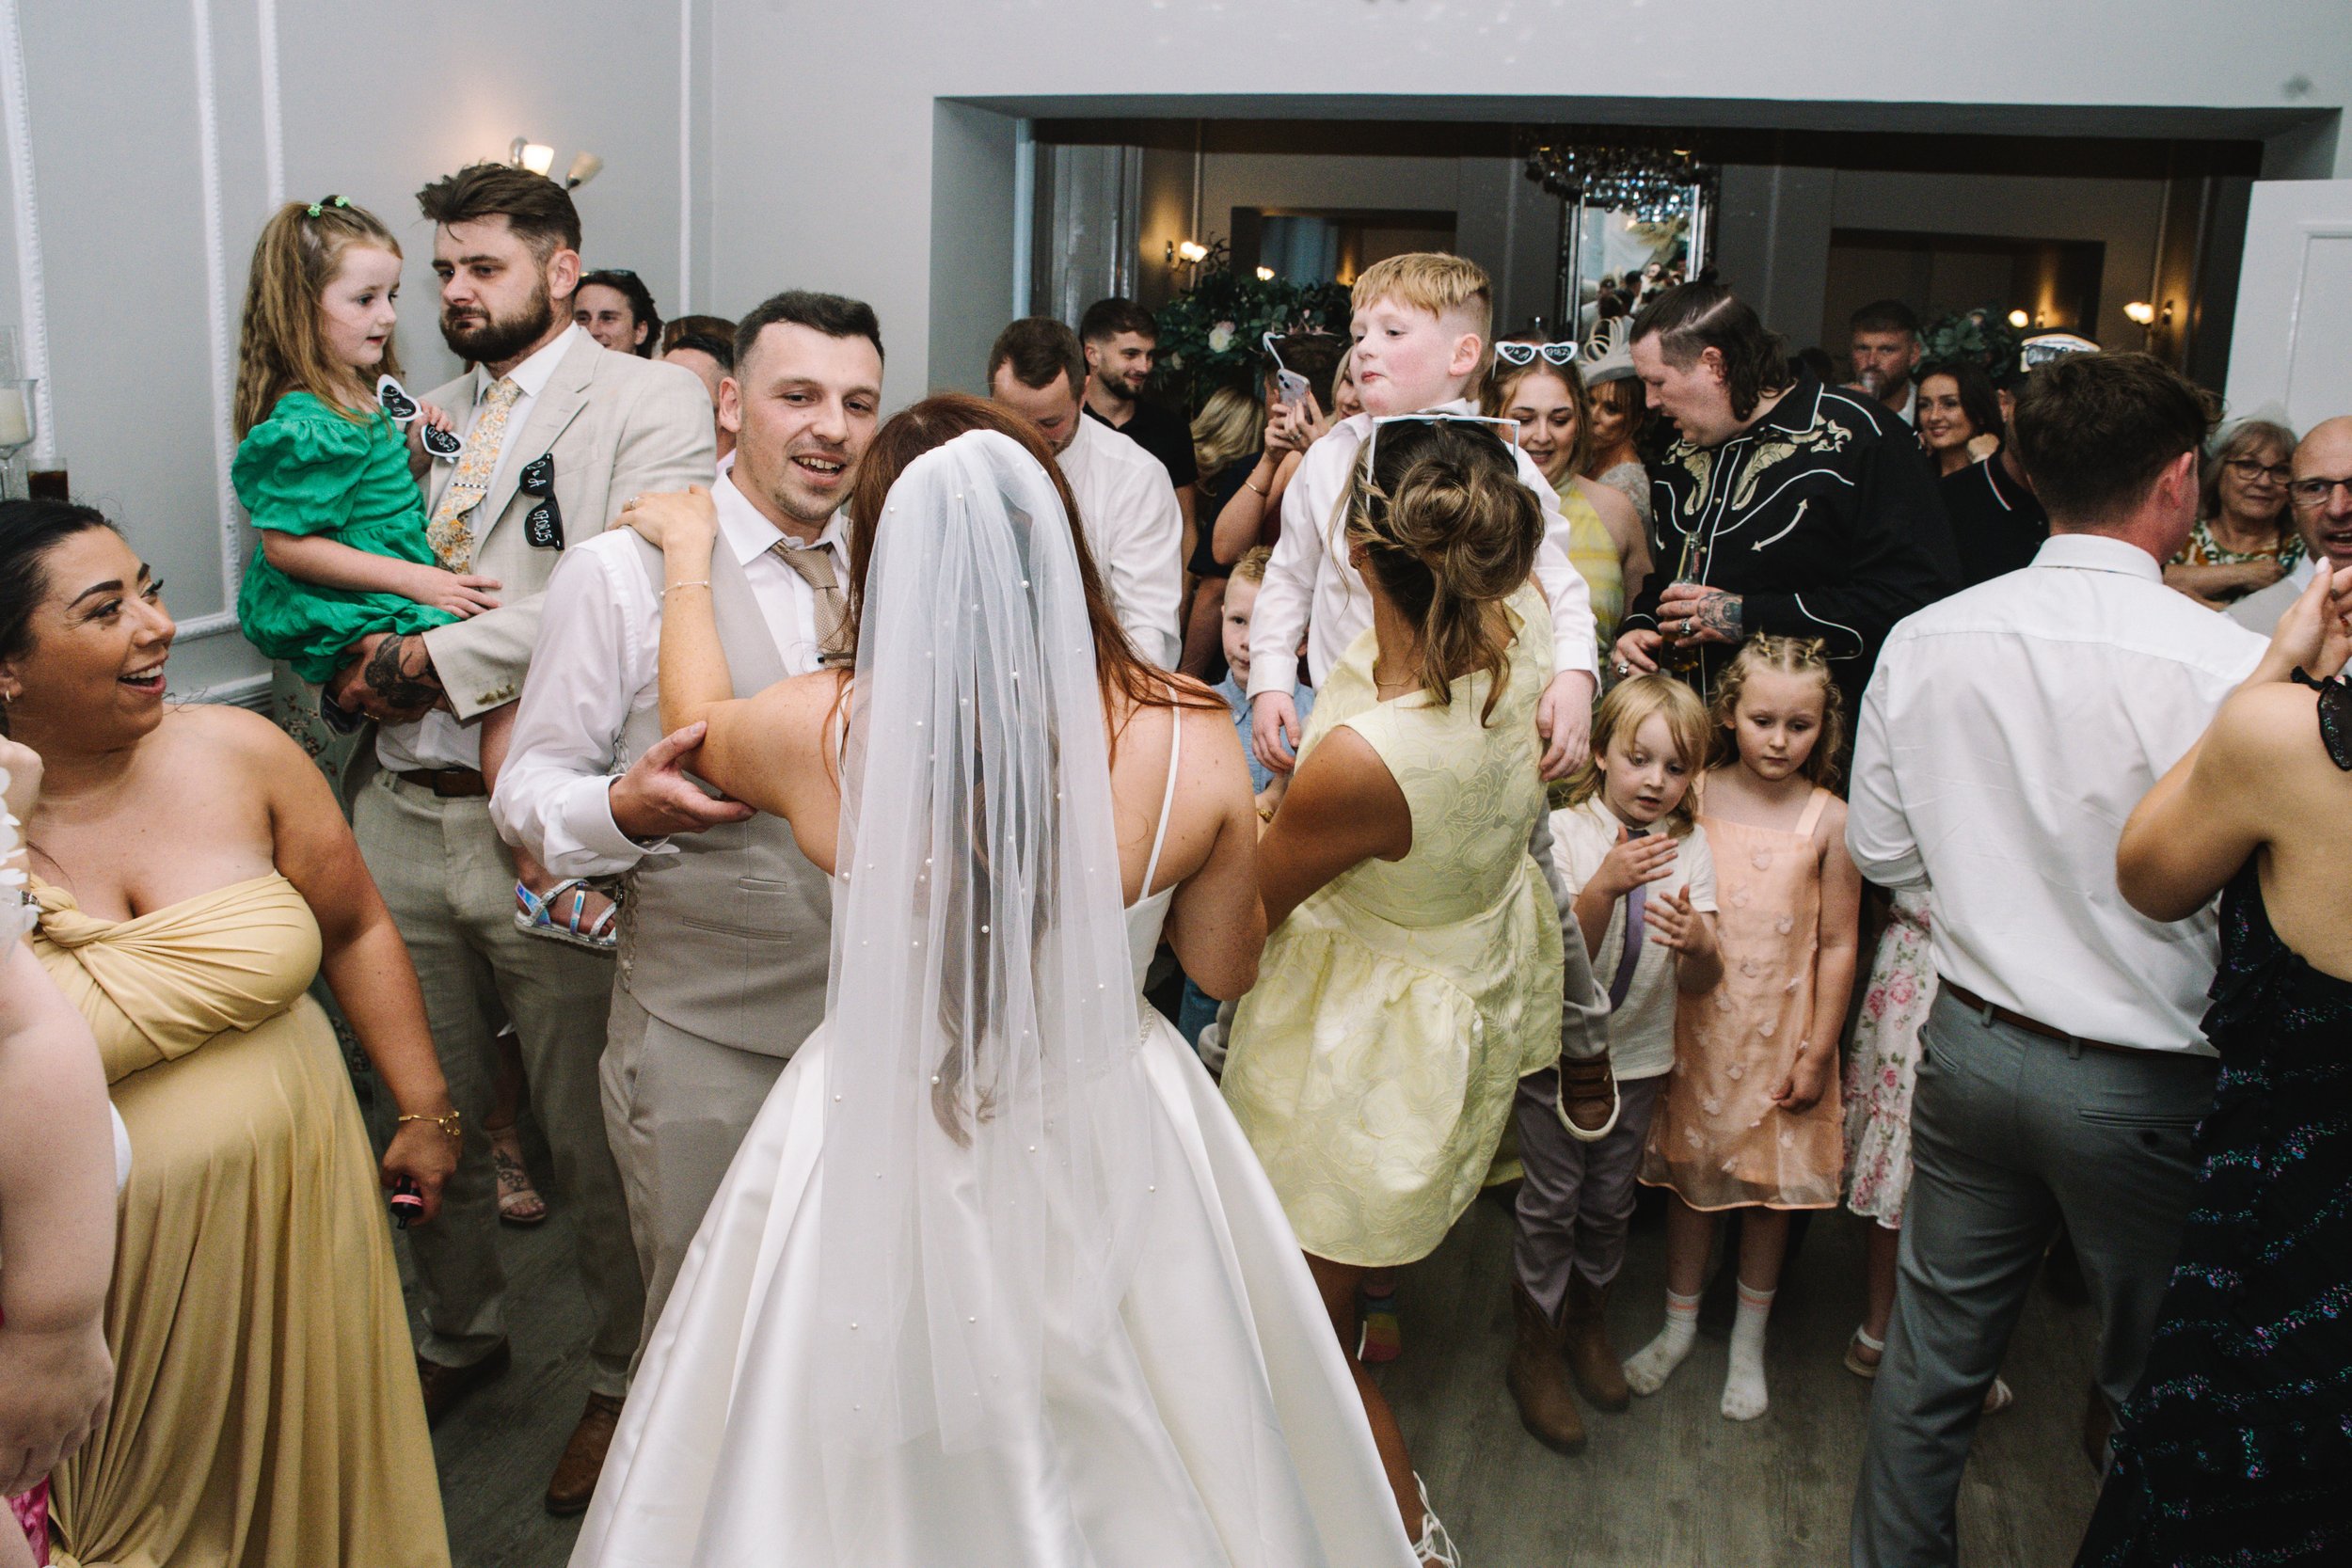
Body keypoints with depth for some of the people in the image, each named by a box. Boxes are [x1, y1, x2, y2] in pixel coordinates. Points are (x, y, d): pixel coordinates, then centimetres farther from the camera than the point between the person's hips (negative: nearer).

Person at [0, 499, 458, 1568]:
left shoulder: (237, 752, -7)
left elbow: (356, 930, 3)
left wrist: (427, 1111, 5)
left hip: (294, 1203, 3)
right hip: (105, 1260, -2)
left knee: (307, 1468, 22)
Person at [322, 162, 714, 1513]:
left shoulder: (649, 400, -4)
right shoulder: (430, 416, 18)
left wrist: (434, 658, -12)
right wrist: (362, 662, -3)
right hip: (404, 816, 7)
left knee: (593, 1137, 5)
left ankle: (628, 1381, 26)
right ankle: (463, 1336, 42)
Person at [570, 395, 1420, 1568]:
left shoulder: (822, 734, -22)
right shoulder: (1188, 742, -21)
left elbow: (694, 722, 4)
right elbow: (1224, 967, -4)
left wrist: (688, 557, 20)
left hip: (881, 1151, 0)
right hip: (1109, 1148, 1)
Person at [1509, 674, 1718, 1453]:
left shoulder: (1690, 846, -3)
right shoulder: (1562, 834, -13)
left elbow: (1698, 987, -7)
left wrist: (1697, 942, -30)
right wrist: (1605, 885, -35)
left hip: (1638, 1057, 3)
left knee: (1609, 1201, 17)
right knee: (1550, 1203, 5)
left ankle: (1587, 1321, 41)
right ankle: (1536, 1351, 24)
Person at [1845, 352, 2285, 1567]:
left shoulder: (1925, 640, -6)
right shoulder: (2231, 666, -21)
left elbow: (1880, 849, 3)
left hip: (1970, 1042, 4)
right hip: (2142, 1085, -4)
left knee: (1933, 1352, 19)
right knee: (2153, 1384, 18)